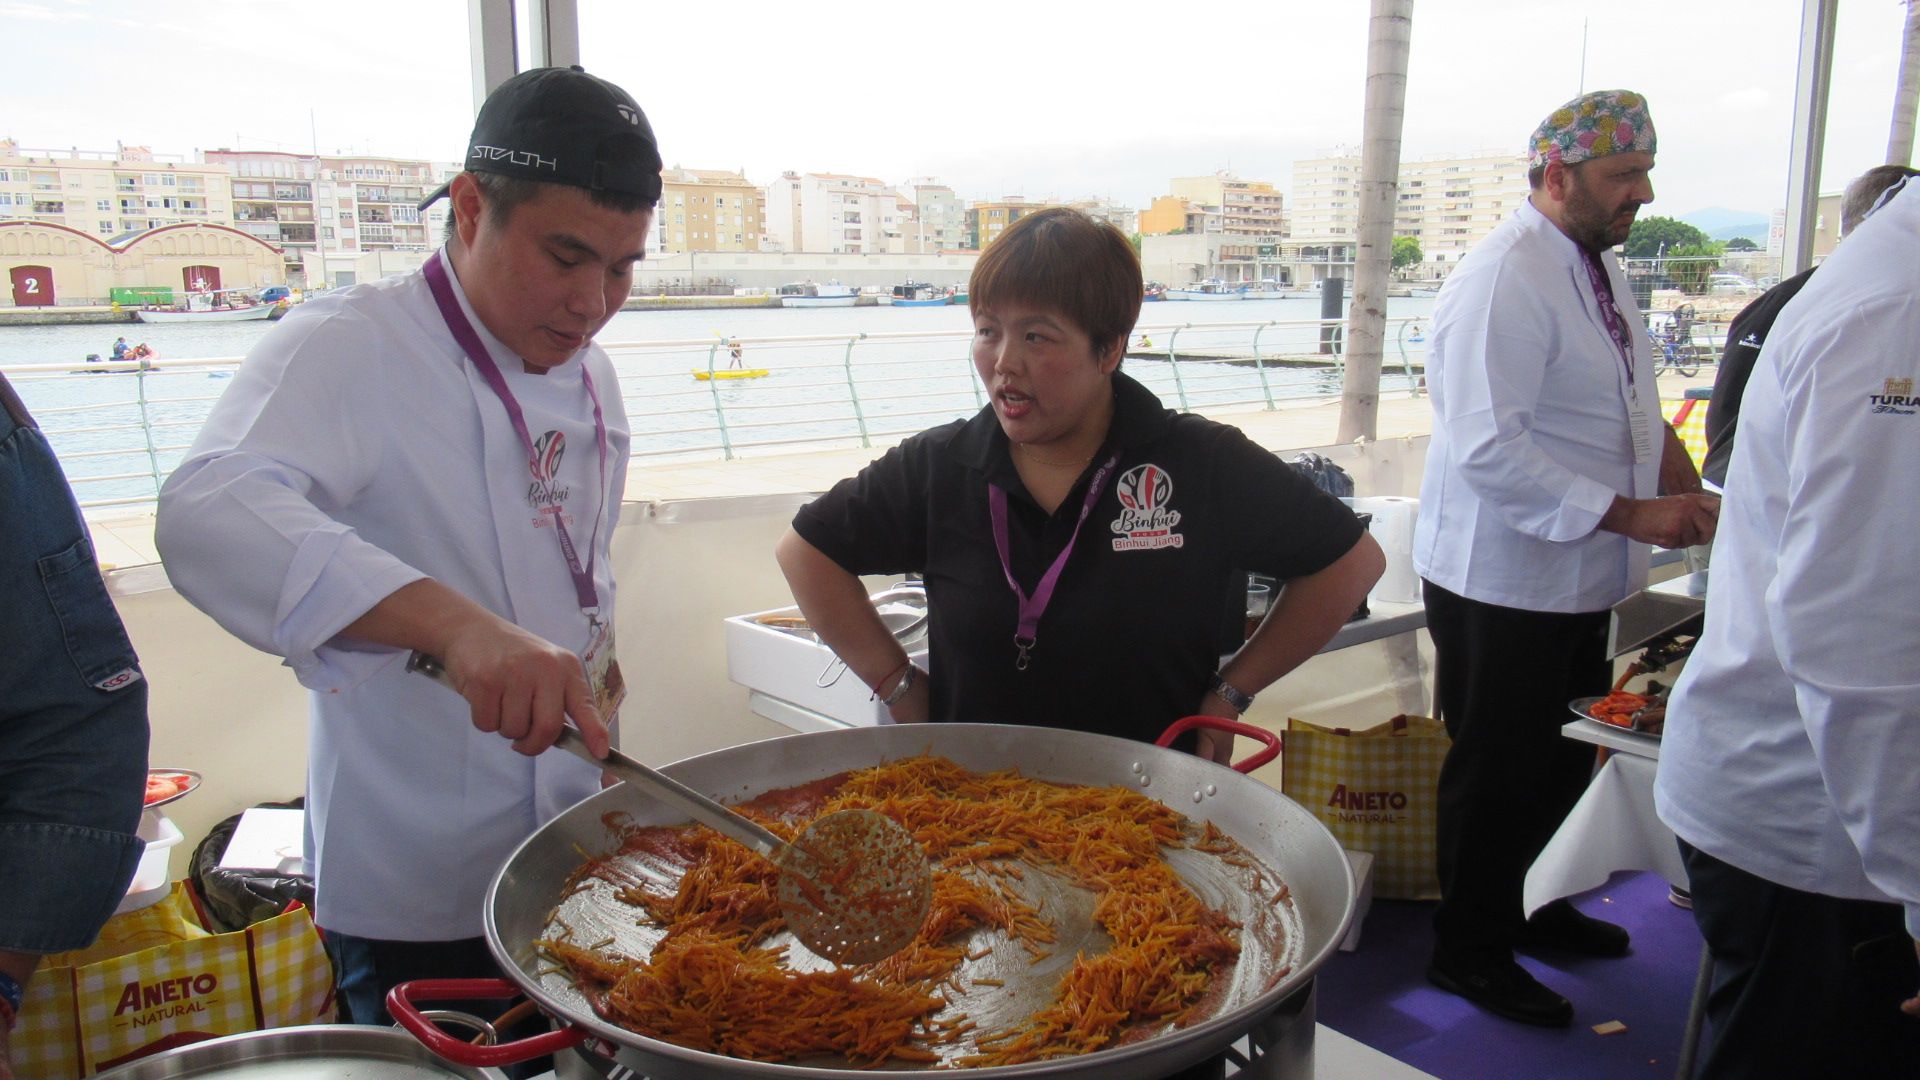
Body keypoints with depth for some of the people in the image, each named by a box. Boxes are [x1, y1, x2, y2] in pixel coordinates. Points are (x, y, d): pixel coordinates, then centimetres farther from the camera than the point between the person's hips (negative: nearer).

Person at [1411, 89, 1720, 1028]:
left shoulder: (1598, 264, 11)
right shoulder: (1507, 279, -20)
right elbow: (1488, 448, -28)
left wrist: (1667, 460, 5)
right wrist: (1631, 515, -26)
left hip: (1577, 578, 9)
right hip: (1500, 583, -9)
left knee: (1567, 757, 20)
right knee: (1498, 772, 4)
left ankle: (1530, 908, 40)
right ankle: (1467, 952, 22)